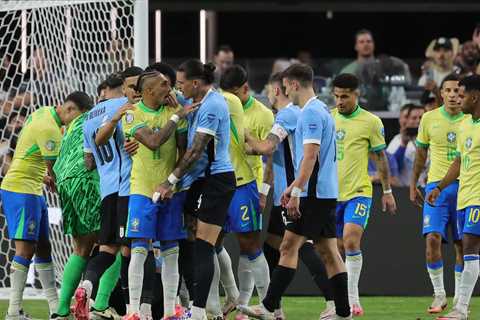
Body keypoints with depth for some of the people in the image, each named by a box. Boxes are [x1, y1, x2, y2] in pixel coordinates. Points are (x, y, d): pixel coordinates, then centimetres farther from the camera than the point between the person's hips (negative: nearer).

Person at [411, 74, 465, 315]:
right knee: (432, 238, -14)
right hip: (436, 185, 0)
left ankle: (459, 295, 15)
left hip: (464, 186, 0)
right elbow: (421, 154, 14)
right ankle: (439, 294, -2)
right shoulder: (429, 119, 3)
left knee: (462, 244, 3)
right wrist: (413, 185, 14)